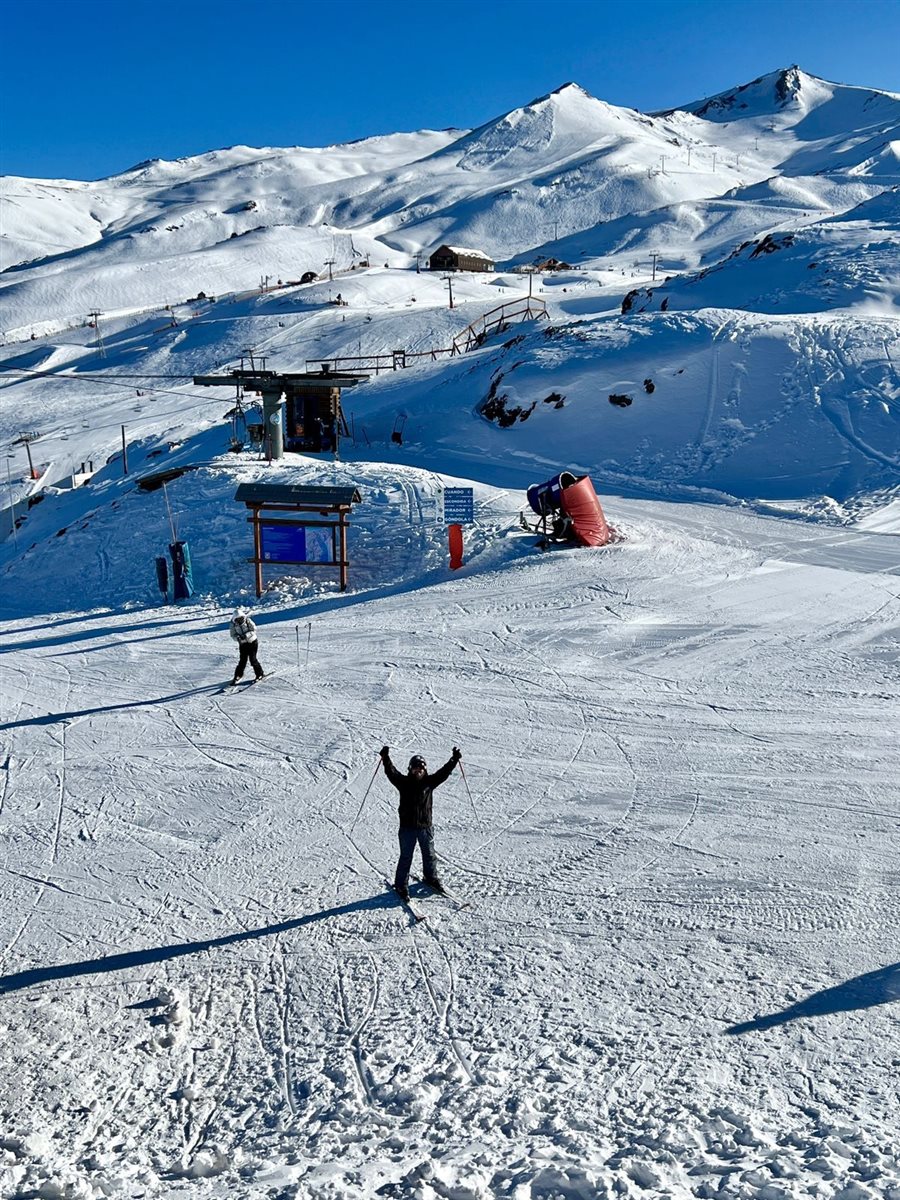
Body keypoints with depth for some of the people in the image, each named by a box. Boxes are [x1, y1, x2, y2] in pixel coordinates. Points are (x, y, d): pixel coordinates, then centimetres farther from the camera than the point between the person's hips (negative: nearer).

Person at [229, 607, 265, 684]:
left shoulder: (247, 621, -12)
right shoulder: (233, 624, -8)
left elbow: (254, 629, -11)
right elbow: (233, 635, -3)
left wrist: (246, 635, -23)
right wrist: (238, 638, -24)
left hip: (252, 642, -1)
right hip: (243, 644, 2)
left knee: (253, 659, -7)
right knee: (243, 660, -6)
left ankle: (260, 674, 10)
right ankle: (238, 675, 12)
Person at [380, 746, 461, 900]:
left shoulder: (429, 782, 2)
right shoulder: (404, 782, -5)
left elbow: (443, 773, 1)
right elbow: (392, 773, -16)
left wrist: (454, 759, -7)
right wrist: (386, 758, -30)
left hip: (425, 826, 3)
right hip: (407, 827, -3)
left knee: (429, 855, 17)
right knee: (406, 857, 3)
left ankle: (431, 878, 39)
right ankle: (401, 885, 14)